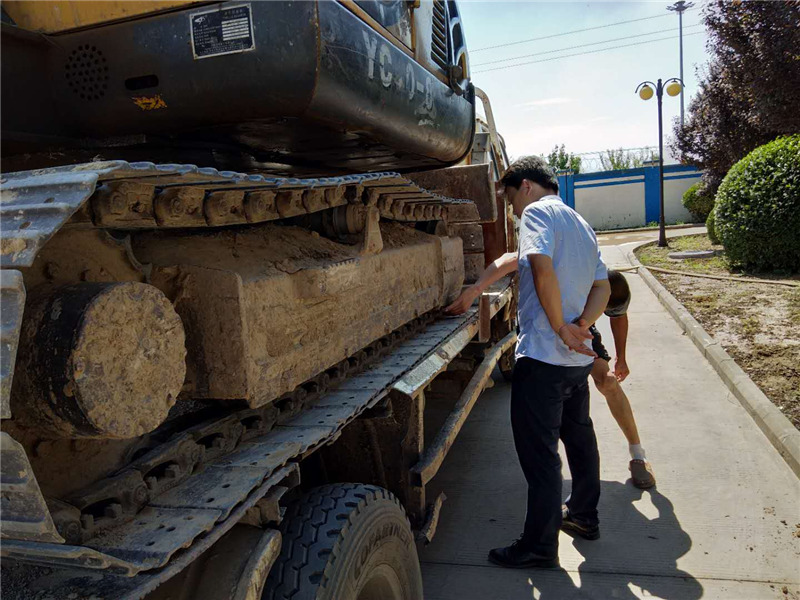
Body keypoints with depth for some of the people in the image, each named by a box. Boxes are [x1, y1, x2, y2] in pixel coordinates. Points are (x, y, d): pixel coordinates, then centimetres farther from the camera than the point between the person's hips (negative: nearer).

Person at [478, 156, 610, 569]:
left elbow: (542, 266, -25)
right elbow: (602, 287, 14)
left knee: (539, 451, 0)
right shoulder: (581, 224, 20)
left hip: (543, 356, -9)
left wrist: (560, 328, -18)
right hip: (578, 358, 10)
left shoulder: (537, 212, -7)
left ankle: (540, 545, 12)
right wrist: (581, 326, -1)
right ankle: (584, 516, 39)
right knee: (579, 435, 22)